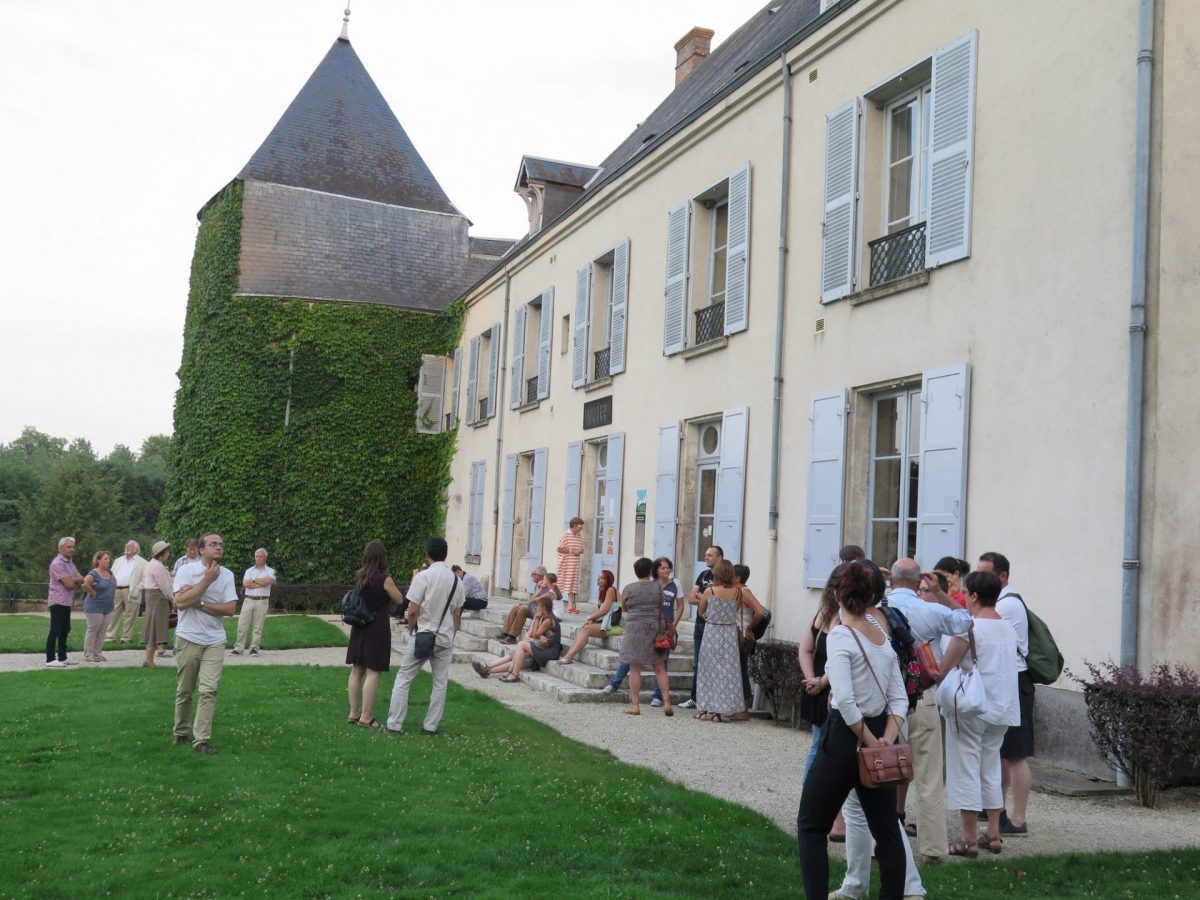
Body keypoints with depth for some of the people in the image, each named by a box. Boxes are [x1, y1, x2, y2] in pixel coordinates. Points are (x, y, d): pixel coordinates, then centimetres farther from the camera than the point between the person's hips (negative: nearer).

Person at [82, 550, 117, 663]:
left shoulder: (109, 572, 8)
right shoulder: (94, 573, -16)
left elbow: (114, 583, 28)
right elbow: (85, 583, -34)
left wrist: (112, 594, 14)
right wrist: (93, 593, -22)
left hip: (108, 607, 8)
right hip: (95, 607, -8)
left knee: (102, 631, 10)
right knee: (93, 630, -1)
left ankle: (97, 653, 17)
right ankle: (88, 654, 5)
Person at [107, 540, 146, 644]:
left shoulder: (141, 562, 4)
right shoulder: (118, 560, 20)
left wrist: (137, 589, -12)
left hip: (130, 591, -4)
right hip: (116, 590, 5)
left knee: (130, 615, -1)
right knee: (113, 614, 4)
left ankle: (126, 637, 7)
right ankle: (111, 636, 9)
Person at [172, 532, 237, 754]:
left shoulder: (227, 575, 1)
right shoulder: (186, 570, -7)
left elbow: (230, 609, -7)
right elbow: (180, 602, -19)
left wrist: (198, 603, -14)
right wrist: (207, 580, -19)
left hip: (214, 641, 2)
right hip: (188, 639, -2)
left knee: (209, 690, -7)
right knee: (184, 691, 10)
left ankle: (202, 739, -4)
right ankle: (181, 733, 26)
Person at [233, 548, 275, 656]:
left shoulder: (270, 571, 6)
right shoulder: (249, 570, 13)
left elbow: (268, 580, -16)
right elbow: (245, 584, -4)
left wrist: (253, 580, -5)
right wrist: (262, 583, -7)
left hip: (262, 601, -2)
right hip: (248, 600, 2)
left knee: (258, 627, 1)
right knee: (242, 625, -1)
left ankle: (254, 648, 8)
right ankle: (238, 648, 3)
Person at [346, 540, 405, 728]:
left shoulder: (359, 576, 2)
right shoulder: (384, 579, -15)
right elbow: (400, 600, -4)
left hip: (359, 627, 7)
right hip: (377, 628, -7)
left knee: (357, 670, 12)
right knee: (373, 672, -2)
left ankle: (354, 713, 19)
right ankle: (365, 717, -1)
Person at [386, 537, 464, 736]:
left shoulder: (424, 576, -12)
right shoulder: (455, 580, 4)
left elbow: (413, 611, -13)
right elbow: (457, 615, 8)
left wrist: (411, 630, 4)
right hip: (445, 638, 4)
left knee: (403, 679, 5)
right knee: (440, 684, 11)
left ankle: (394, 724, 4)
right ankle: (431, 726, 12)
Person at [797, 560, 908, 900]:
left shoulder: (840, 635, -14)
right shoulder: (883, 637, 8)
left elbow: (845, 701, -23)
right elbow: (899, 699, 4)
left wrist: (870, 743, -15)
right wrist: (886, 741, -5)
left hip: (845, 737, -6)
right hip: (876, 736, 7)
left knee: (811, 826, 7)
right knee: (886, 830, 12)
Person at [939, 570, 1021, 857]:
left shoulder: (967, 628, -14)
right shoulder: (1009, 629, 8)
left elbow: (943, 669, -15)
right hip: (1002, 709, 7)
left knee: (966, 770, 0)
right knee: (991, 769, 16)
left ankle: (969, 839, 2)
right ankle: (993, 834, 19)